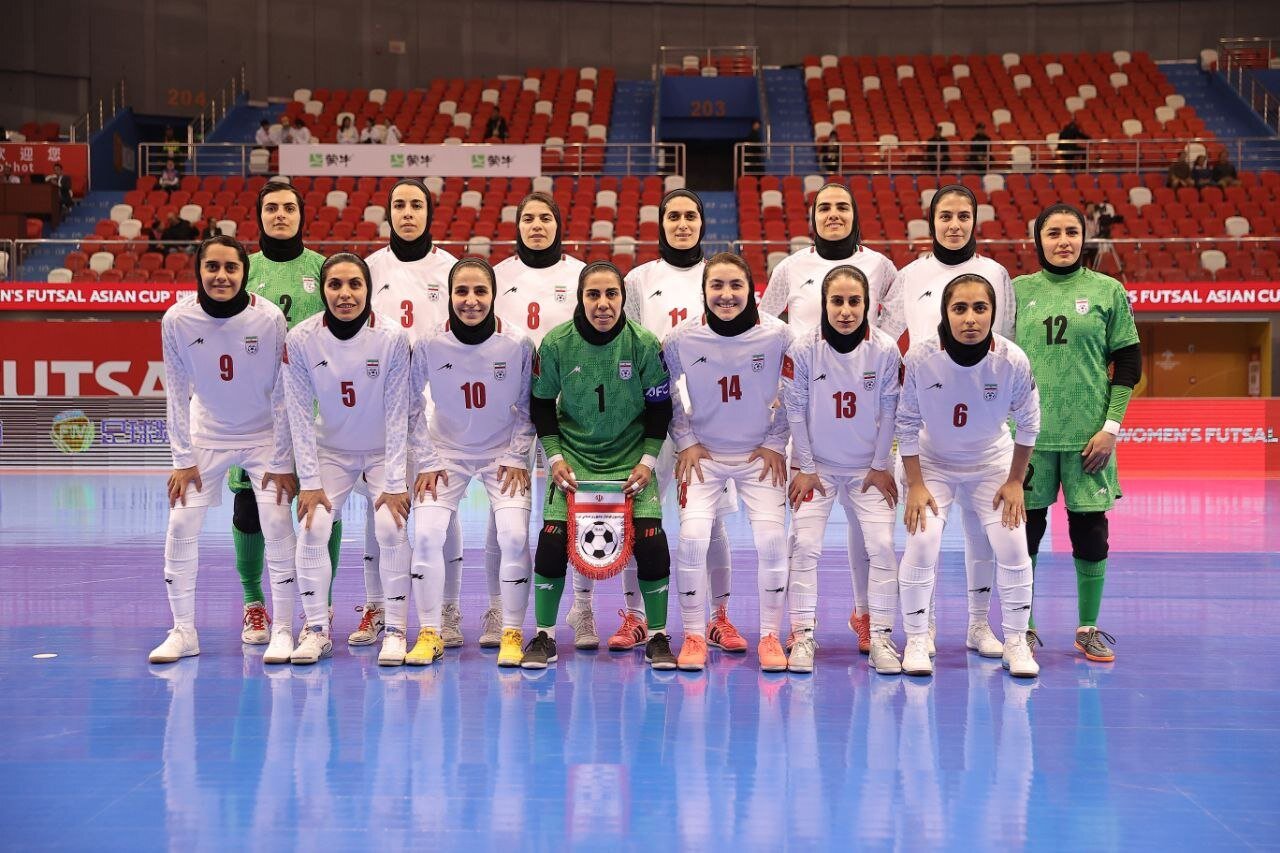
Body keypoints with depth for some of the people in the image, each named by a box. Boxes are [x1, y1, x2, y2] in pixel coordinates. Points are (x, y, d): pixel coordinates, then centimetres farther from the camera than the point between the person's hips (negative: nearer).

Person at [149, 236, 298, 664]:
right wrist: (183, 460, -6)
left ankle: (282, 631, 3)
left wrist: (282, 462, -12)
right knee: (181, 527, -4)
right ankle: (183, 632, 9)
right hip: (206, 434, 2)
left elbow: (282, 395, -14)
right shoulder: (177, 319, -17)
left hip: (265, 436, -2)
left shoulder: (269, 318, -21)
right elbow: (177, 394, -7)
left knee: (278, 526, -9)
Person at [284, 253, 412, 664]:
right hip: (330, 450, 2)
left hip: (384, 451, -1)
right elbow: (300, 416, -12)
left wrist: (395, 484, -18)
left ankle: (395, 631, -5)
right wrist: (309, 482, -14)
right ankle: (316, 630, 0)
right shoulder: (300, 339, -18)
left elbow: (397, 415, -18)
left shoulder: (393, 338, -22)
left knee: (391, 528, -17)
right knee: (311, 529, -12)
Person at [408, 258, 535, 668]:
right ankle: (430, 633, 2)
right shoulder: (429, 345, -17)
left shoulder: (518, 344, -17)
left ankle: (511, 633, 1)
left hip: (503, 453, -1)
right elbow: (412, 406, -3)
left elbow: (527, 408, -3)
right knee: (426, 533, -13)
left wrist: (516, 457, -8)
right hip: (447, 451, 1)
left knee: (514, 535, -15)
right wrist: (427, 461, -6)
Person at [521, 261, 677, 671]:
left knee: (651, 542, -12)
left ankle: (658, 637, 8)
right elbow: (541, 403, 2)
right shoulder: (555, 343, -11)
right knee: (552, 540, -12)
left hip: (631, 458, 0)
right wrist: (554, 457, -5)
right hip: (573, 455, 0)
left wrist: (648, 460, -6)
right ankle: (544, 637, 7)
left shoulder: (644, 343, -12)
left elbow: (660, 406, -1)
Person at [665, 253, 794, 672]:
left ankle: (770, 637, 7)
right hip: (704, 452, 0)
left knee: (772, 539, -9)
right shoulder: (681, 338, -14)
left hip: (760, 452, 0)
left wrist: (775, 443, -3)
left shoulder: (778, 335, -15)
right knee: (692, 539, -12)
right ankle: (693, 637, 3)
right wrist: (685, 442, -1)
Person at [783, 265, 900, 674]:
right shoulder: (803, 349, -16)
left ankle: (881, 637, 4)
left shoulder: (885, 349, -14)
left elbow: (889, 411, -5)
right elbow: (795, 410, -8)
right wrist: (804, 468, -6)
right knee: (805, 545, -6)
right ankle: (803, 636, 4)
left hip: (869, 467, 1)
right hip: (816, 466, 0)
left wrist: (881, 467, -4)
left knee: (882, 545, -6)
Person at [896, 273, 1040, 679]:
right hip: (933, 462, -1)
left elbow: (1028, 423, -8)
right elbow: (908, 422, -13)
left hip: (993, 462, 1)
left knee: (1012, 546, -7)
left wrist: (1015, 481, -5)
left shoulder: (1012, 360, -25)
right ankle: (916, 640, 5)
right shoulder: (921, 357, -27)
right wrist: (915, 484, -12)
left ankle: (1016, 642, 12)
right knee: (921, 543, -13)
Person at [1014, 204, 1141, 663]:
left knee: (1091, 531, 2)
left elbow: (1128, 363, 3)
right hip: (1029, 434, 1)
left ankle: (1089, 628, 17)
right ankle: (1025, 628, 17)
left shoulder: (1108, 291, 3)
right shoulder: (1017, 291, 5)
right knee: (1024, 529, 3)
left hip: (1088, 435, -1)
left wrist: (1111, 426, -5)